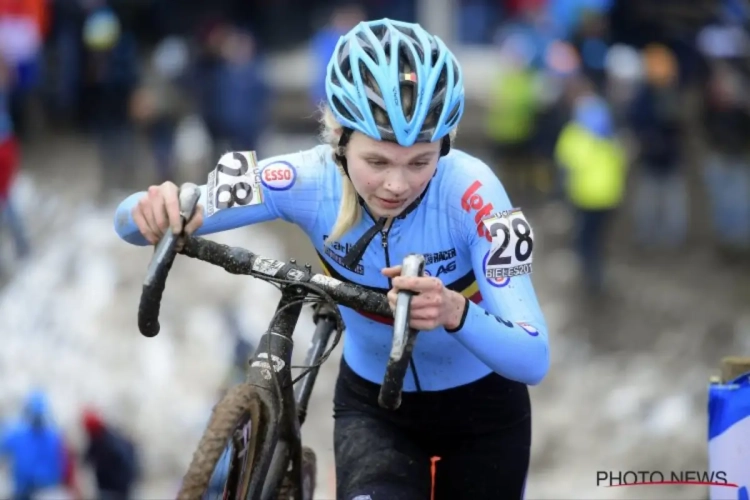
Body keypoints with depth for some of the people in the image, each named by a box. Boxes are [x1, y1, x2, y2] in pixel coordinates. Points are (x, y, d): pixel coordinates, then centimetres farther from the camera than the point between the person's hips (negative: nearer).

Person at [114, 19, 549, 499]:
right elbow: (131, 221, -21)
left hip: (479, 409, 0)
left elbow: (533, 360, -35)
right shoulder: (310, 180, -24)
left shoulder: (471, 193, -30)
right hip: (373, 406, 0)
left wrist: (455, 313, -55)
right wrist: (156, 212, -45)